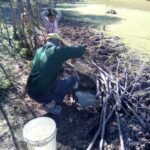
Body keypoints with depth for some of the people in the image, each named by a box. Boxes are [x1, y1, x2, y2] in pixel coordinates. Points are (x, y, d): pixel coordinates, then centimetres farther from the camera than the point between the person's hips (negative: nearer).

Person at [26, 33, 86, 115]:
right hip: (43, 95, -7)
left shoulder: (39, 51, 7)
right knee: (73, 79, 8)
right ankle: (51, 103, 6)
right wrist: (73, 56, 15)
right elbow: (81, 50, -5)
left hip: (30, 92, 7)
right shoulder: (58, 50, -12)